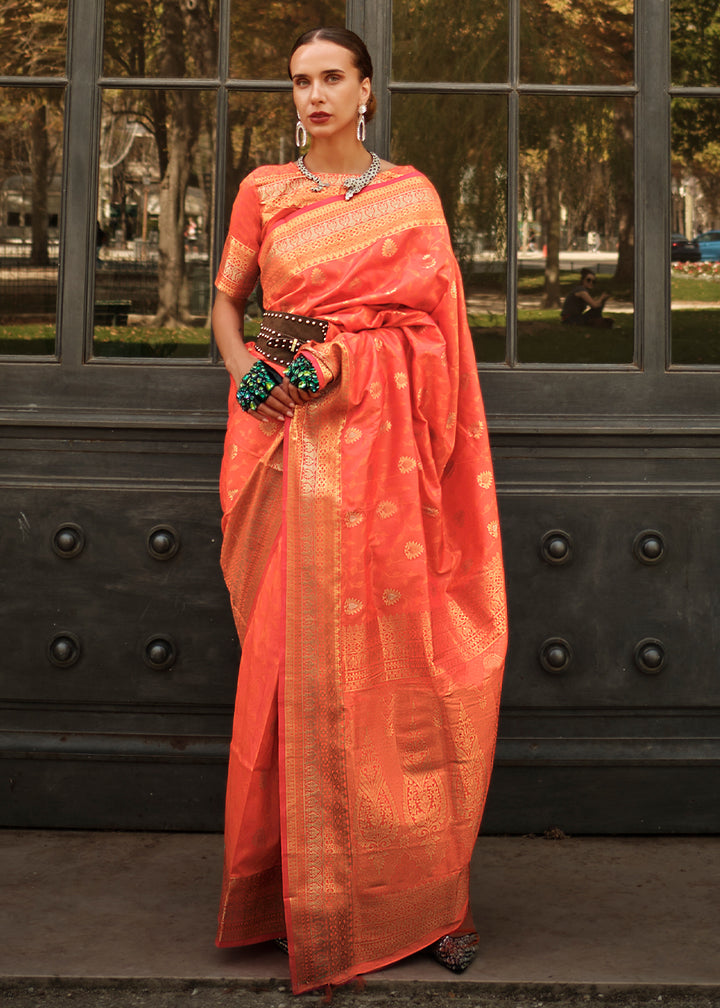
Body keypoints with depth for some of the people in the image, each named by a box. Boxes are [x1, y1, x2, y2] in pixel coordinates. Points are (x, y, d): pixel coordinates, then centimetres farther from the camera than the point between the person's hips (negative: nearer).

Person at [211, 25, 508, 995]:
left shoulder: (411, 194, 9)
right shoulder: (263, 191, 11)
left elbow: (433, 325, 5)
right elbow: (226, 303, 18)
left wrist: (335, 355, -9)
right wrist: (248, 372, -2)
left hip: (384, 440, -1)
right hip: (294, 441, 1)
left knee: (394, 647, -3)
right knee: (300, 649, -1)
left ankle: (418, 886, 6)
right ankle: (312, 885, 11)